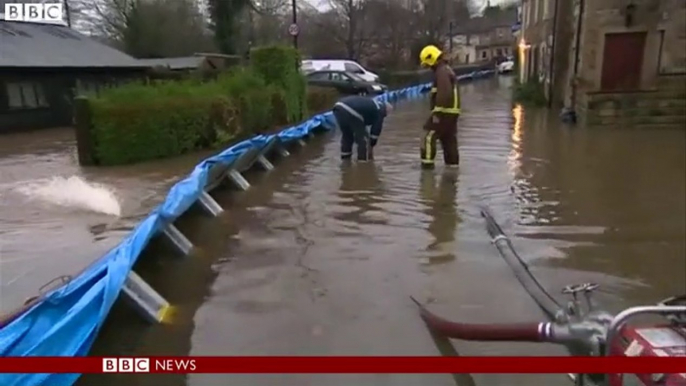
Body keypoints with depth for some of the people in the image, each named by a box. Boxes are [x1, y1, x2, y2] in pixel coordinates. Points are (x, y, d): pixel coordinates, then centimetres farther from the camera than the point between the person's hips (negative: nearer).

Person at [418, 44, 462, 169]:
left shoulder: (442, 72, -14)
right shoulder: (447, 70, 20)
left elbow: (444, 94, -24)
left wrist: (437, 112, -24)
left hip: (444, 112, -10)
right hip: (452, 111, 10)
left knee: (429, 137, -8)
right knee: (449, 139, 13)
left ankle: (427, 164, -9)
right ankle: (452, 164, 17)